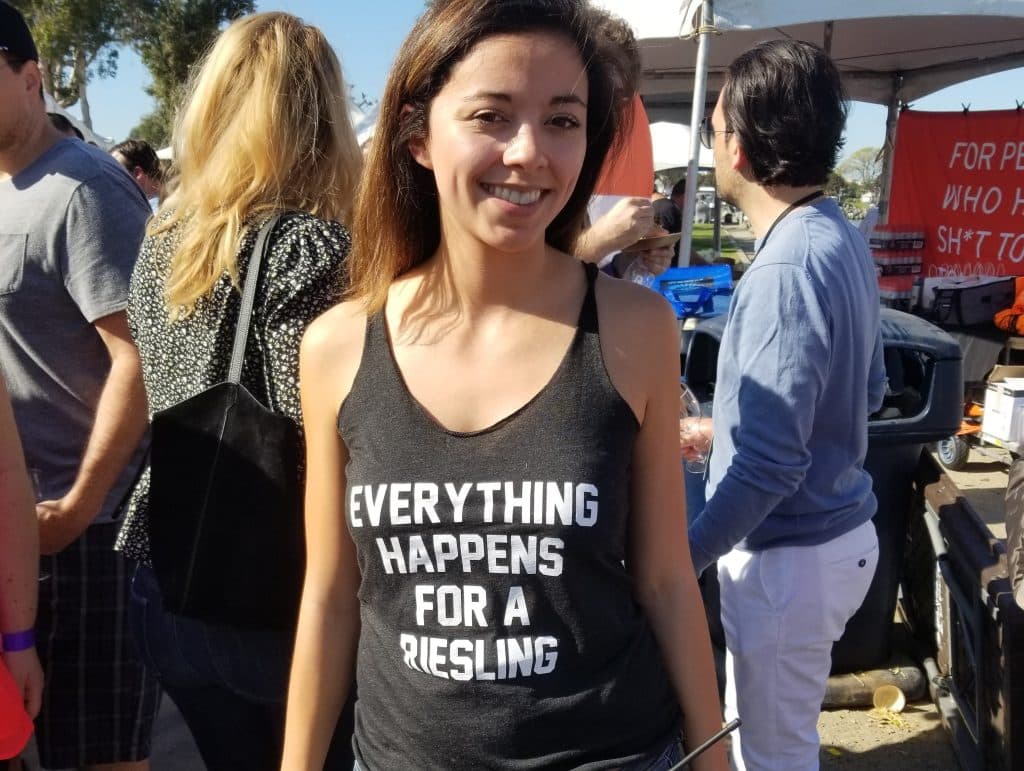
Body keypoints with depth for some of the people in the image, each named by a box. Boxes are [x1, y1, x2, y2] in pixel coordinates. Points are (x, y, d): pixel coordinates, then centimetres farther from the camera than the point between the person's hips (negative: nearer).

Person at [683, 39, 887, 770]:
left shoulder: (786, 269, -27)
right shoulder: (841, 238, 3)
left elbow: (769, 466, -28)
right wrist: (726, 427, 21)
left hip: (791, 556, -9)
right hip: (837, 532, 9)